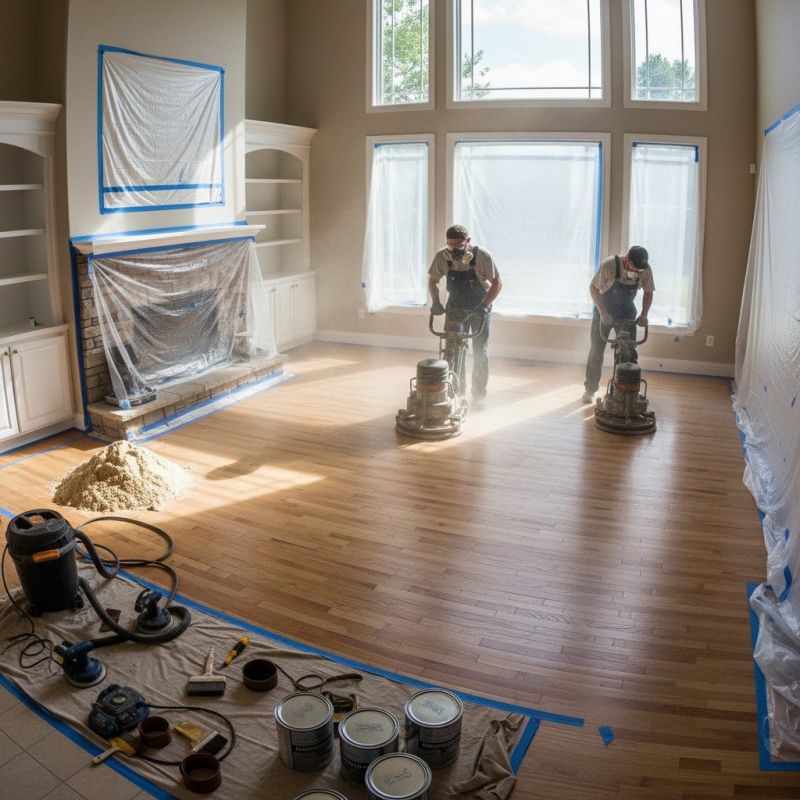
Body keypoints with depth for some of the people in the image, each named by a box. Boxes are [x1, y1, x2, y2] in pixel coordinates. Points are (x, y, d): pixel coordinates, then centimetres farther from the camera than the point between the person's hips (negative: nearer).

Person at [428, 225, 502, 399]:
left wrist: (483, 306, -25)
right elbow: (433, 280, 1)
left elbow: (497, 283, -18)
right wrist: (435, 301, -12)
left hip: (479, 308, -2)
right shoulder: (442, 257, -15)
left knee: (480, 352, 0)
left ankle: (479, 391, 12)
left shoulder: (482, 255, -24)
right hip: (455, 308, 2)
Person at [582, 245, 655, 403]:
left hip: (627, 314, 3)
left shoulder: (645, 269, -19)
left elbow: (648, 292, -4)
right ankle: (590, 389, 11)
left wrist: (644, 315, -17)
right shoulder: (609, 264, -29)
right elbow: (593, 288, -20)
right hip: (603, 312, -2)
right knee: (596, 350, 0)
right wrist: (603, 313, -26)